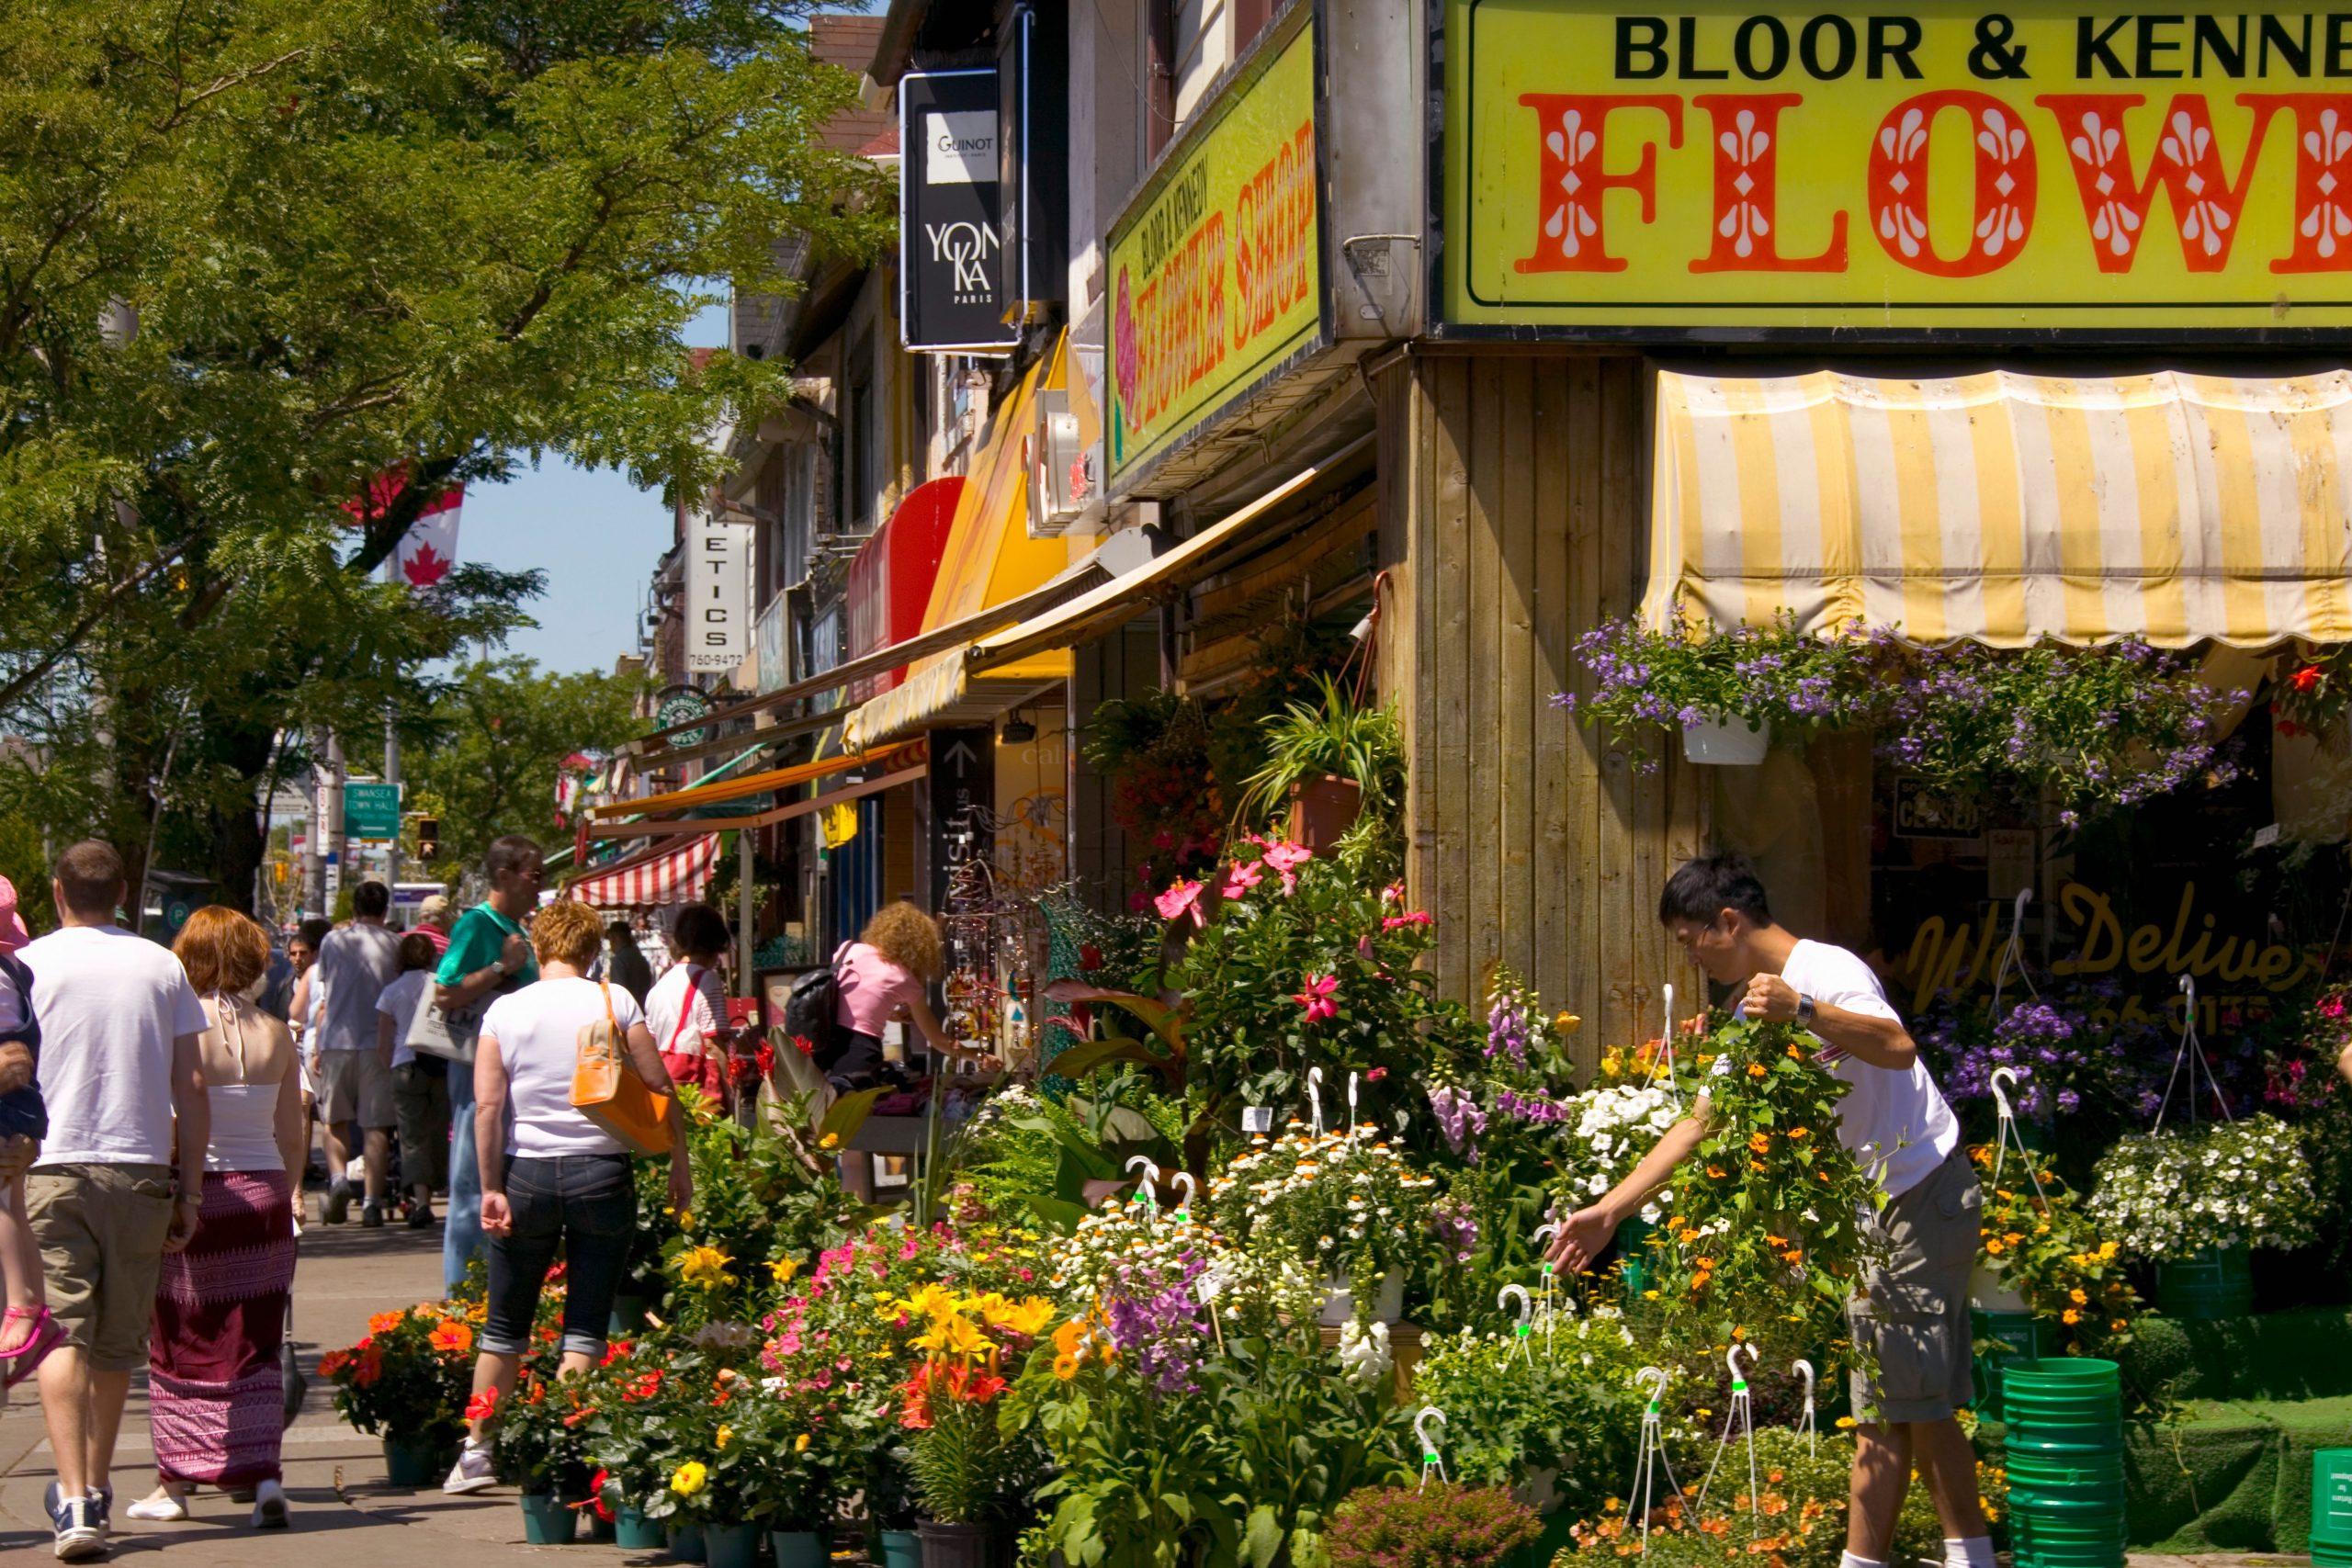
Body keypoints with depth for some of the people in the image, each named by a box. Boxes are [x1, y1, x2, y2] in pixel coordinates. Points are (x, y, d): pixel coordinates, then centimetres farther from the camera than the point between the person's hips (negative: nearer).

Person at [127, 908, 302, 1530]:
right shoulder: (275, 1035, 0)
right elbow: (294, 1134, 6)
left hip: (196, 1194, -3)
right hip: (263, 1193, 3)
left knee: (182, 1343, 8)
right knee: (254, 1346, 7)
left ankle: (177, 1482, 13)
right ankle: (264, 1473, -4)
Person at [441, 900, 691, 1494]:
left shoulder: (505, 1011, 1)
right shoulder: (614, 1003, -1)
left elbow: (487, 1104, -6)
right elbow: (658, 1088, -3)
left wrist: (491, 1188, -5)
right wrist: (679, 1163, 6)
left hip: (526, 1175, 1)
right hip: (601, 1171, -1)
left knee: (506, 1327, 14)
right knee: (585, 1327, 3)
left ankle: (476, 1451, 16)